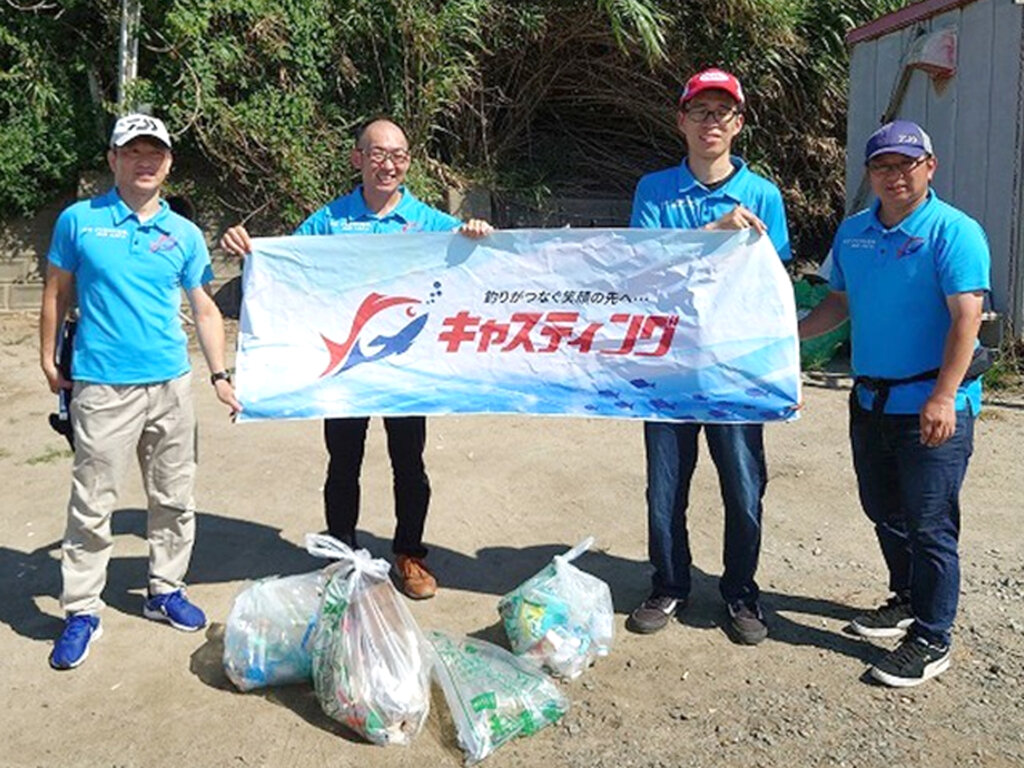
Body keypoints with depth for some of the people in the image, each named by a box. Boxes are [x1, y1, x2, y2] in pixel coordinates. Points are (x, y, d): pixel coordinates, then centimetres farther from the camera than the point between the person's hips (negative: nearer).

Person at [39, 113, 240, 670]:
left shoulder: (184, 235, 6)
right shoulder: (79, 221, 1)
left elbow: (205, 311, 10)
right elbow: (58, 294, 8)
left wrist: (220, 377, 4)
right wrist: (48, 360, 6)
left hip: (171, 384, 3)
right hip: (102, 387, -3)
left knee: (174, 498, 11)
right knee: (92, 504, 1)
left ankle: (165, 591, 28)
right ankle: (81, 611, 15)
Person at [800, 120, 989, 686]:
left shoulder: (953, 231, -11)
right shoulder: (852, 232, 10)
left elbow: (966, 318, -17)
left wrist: (944, 397, -24)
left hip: (931, 408, -7)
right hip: (871, 400, 7)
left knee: (929, 525, 0)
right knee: (883, 511, 19)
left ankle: (931, 639, 13)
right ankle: (907, 599, 39)